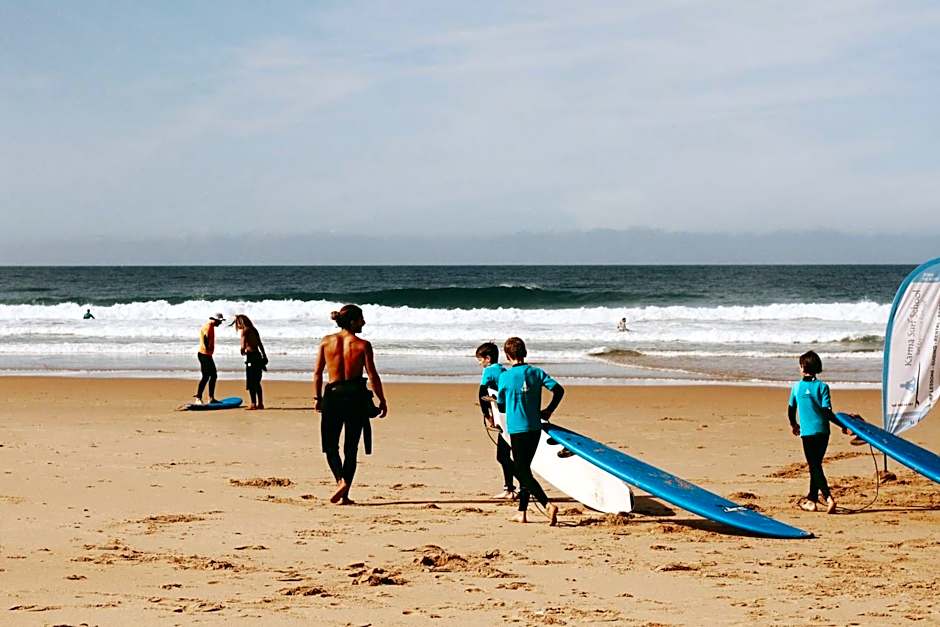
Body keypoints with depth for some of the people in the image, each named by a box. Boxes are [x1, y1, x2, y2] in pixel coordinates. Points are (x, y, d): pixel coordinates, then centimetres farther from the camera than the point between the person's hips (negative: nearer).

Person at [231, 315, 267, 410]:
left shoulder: (245, 330, -8)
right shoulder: (254, 330, 16)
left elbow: (243, 346, -16)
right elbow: (260, 345, 19)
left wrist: (243, 351, 5)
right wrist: (264, 356, 23)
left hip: (251, 356, -8)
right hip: (258, 355, 8)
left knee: (251, 383, -5)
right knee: (257, 383, 14)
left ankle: (253, 404, -7)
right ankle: (260, 403, 17)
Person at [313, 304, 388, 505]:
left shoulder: (327, 342, 1)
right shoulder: (363, 345, -6)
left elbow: (317, 372, 3)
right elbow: (372, 376, -6)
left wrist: (317, 398, 12)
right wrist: (382, 401, 3)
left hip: (333, 395, 1)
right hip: (355, 396, -1)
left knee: (330, 445, 11)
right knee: (351, 448, 9)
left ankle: (341, 480, -15)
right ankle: (345, 495, 7)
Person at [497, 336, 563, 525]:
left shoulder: (505, 377, -8)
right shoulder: (537, 372, 2)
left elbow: (501, 406, 2)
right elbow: (558, 390, -3)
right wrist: (548, 410, 10)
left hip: (517, 429, -5)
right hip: (535, 428, 5)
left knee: (522, 472, -4)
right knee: (524, 469, 17)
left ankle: (548, 505, -22)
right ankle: (521, 512, 20)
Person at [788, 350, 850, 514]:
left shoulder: (796, 387, 1)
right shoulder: (822, 386, -3)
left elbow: (791, 409, 12)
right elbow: (827, 412, -10)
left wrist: (793, 425, 31)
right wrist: (843, 426, -4)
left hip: (807, 432, -2)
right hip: (822, 431, 2)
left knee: (814, 467, -3)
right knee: (816, 465, 15)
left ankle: (828, 498, -22)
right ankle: (812, 499, 22)